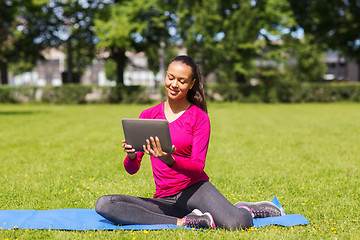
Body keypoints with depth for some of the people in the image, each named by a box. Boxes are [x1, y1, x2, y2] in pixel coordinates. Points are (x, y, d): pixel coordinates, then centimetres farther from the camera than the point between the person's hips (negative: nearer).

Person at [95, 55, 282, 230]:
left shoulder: (199, 118, 1)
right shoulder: (148, 116, 8)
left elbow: (198, 167, -10)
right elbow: (131, 169, 7)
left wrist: (169, 160, -29)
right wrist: (131, 155, -18)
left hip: (194, 189, -3)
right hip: (164, 199, 4)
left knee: (236, 224, -34)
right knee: (103, 204, -22)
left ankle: (245, 209, 6)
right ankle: (181, 222, -20)